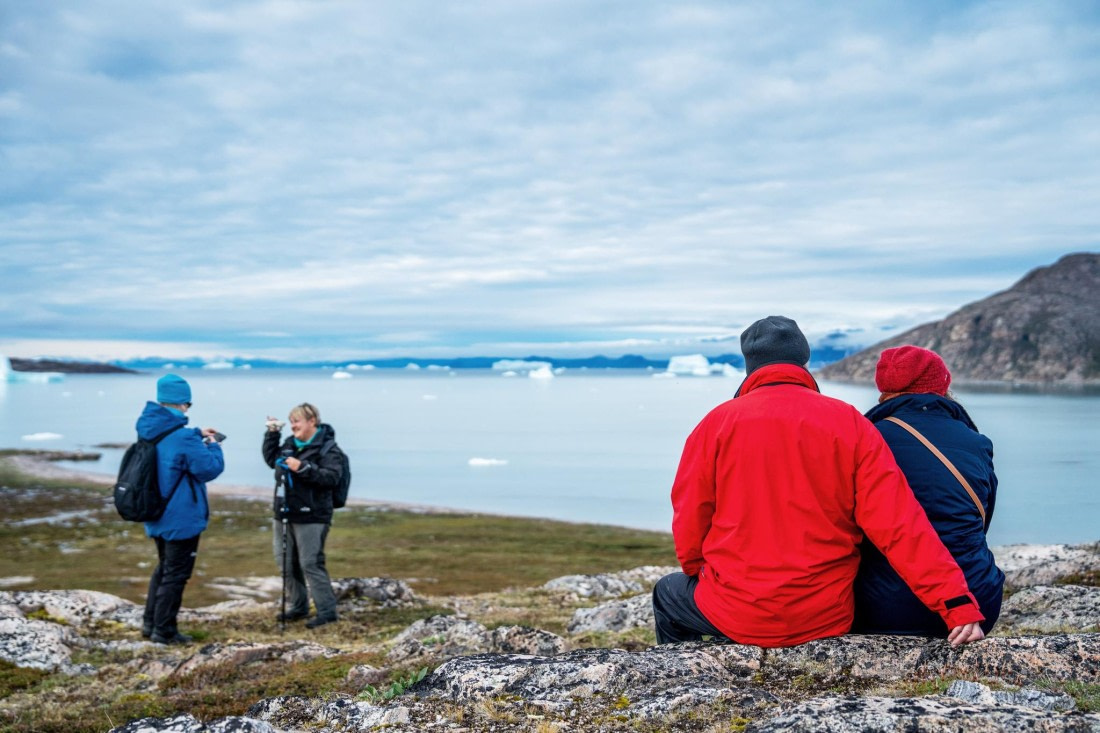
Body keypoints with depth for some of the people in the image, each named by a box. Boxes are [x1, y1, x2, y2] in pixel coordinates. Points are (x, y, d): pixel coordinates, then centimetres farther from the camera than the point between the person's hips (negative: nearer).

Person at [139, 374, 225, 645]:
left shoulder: (149, 428, 0)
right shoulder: (182, 438, -25)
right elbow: (211, 469, -17)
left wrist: (197, 434, 12)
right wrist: (213, 446, 0)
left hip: (157, 515, 8)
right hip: (181, 518, -8)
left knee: (164, 567, 23)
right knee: (175, 574, 4)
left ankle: (150, 623, 28)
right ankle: (164, 630, 10)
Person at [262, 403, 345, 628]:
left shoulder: (327, 447, -10)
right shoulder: (290, 443, 11)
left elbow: (331, 477, -20)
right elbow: (271, 459, 25)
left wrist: (303, 468, -27)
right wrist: (272, 434, 13)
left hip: (311, 517, -8)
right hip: (285, 514, 8)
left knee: (311, 563, -9)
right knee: (286, 562, 14)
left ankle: (327, 610, -1)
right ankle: (298, 606, 28)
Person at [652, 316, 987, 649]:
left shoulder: (717, 423, -6)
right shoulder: (852, 425, -2)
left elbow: (688, 524, -1)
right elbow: (900, 524, -11)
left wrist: (697, 570, 19)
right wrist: (957, 601, -12)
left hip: (739, 613, -3)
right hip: (828, 619, 3)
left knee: (669, 593, 29)